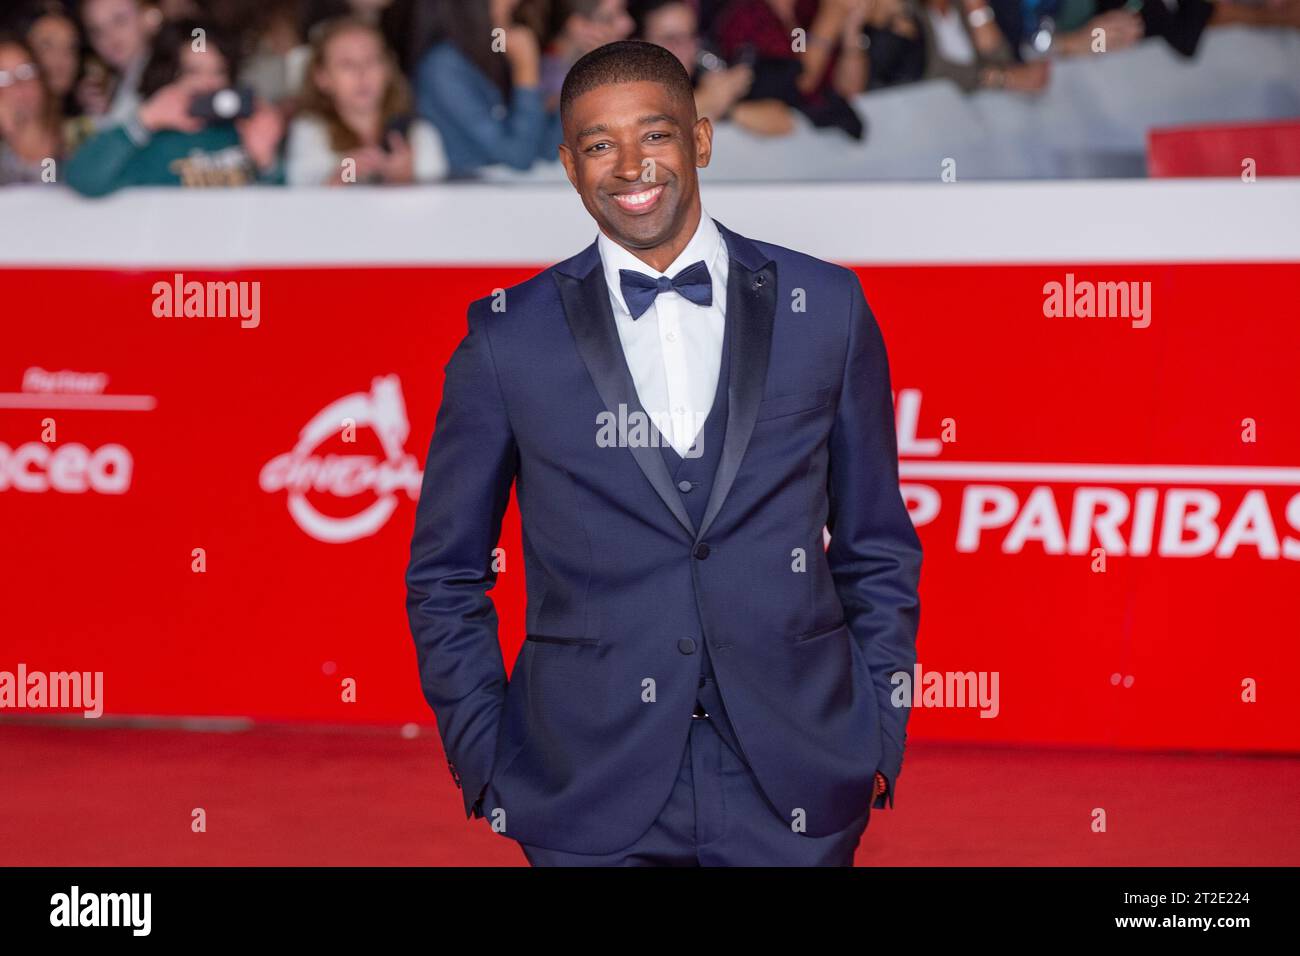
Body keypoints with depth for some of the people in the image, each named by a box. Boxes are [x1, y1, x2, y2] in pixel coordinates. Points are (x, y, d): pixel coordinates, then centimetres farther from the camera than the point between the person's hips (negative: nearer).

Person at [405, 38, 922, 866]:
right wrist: (485, 765, 0)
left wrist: (879, 742, 4)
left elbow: (877, 549, 10)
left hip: (795, 794, 1)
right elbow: (445, 575, 7)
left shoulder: (826, 308, 5)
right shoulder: (509, 337, 1)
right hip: (592, 801, -1)